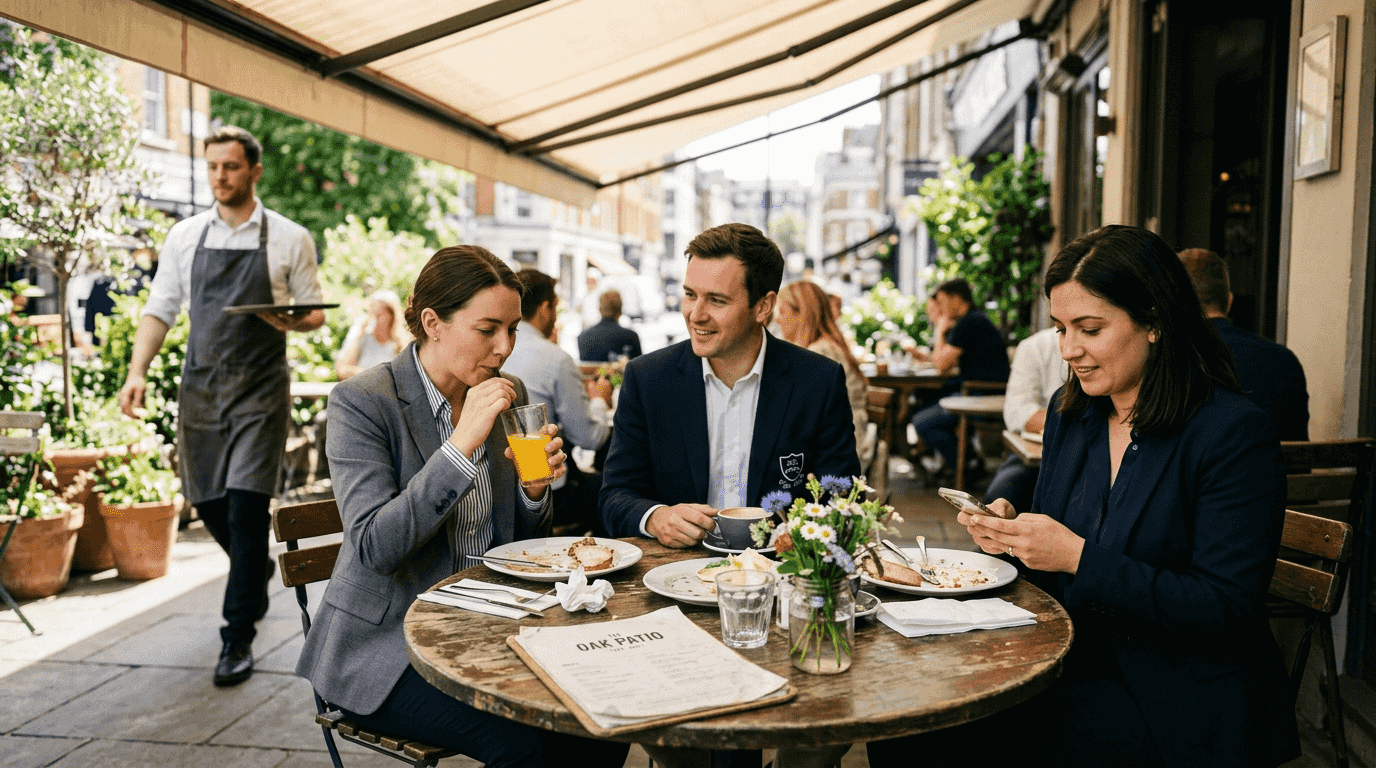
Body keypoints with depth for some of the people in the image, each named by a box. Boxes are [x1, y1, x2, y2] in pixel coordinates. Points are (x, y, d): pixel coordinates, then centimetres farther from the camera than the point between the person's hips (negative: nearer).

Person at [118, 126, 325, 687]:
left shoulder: (289, 238, 1)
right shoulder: (185, 236, 9)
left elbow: (315, 313, 4)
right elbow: (160, 310, 9)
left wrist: (294, 320, -19)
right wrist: (137, 371, -4)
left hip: (260, 388, -4)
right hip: (200, 386, 4)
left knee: (247, 506, -10)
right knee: (209, 504, 11)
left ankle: (238, 637, 0)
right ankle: (258, 571, 42)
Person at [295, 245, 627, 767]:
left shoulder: (508, 397, 4)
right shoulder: (362, 402, -13)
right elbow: (373, 548, -23)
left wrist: (534, 487, -12)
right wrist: (461, 444, -29)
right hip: (386, 643, -5)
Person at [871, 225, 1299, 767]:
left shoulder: (1237, 436, -14)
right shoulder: (1069, 411, 6)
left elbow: (1225, 611, -18)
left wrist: (1080, 558, -24)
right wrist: (1010, 534, -8)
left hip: (1179, 698, -5)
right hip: (1069, 658, 6)